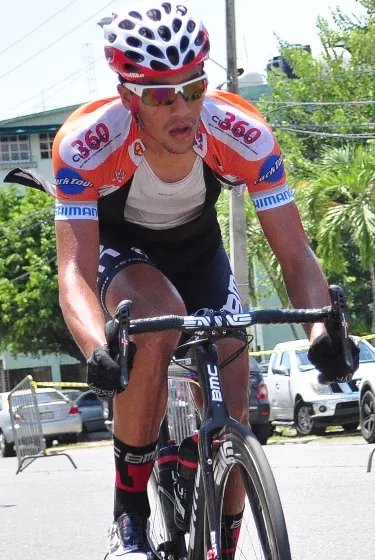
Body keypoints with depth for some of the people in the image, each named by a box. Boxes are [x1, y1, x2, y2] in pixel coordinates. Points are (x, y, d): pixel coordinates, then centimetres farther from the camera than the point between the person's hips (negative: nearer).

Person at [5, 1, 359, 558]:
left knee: (231, 409, -10)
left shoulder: (242, 136, -31)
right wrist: (97, 351, -61)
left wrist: (323, 327, -50)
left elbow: (295, 253, -30)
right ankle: (129, 511, -24)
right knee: (159, 316, -36)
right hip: (118, 249, -3)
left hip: (197, 248, 3)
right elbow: (75, 271, -41)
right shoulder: (86, 144, -36)